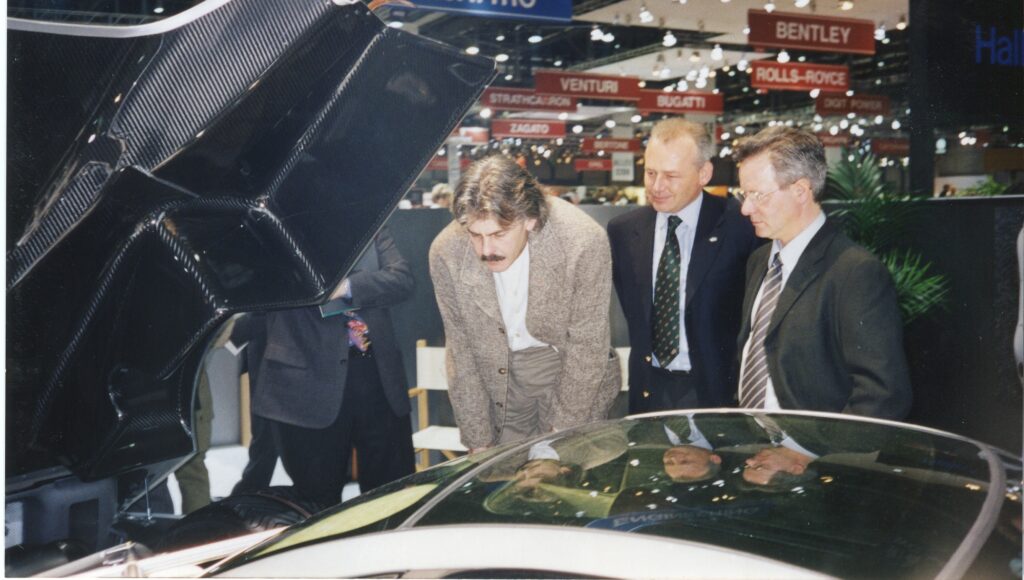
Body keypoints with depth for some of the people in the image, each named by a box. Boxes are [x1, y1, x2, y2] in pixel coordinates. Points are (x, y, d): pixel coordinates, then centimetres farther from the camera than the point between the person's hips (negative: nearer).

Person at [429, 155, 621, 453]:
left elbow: (587, 347, -16)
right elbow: (460, 350, -8)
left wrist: (562, 433, -13)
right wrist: (479, 442, -6)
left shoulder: (584, 242, -26)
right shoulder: (446, 253, -18)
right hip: (497, 373, 2)